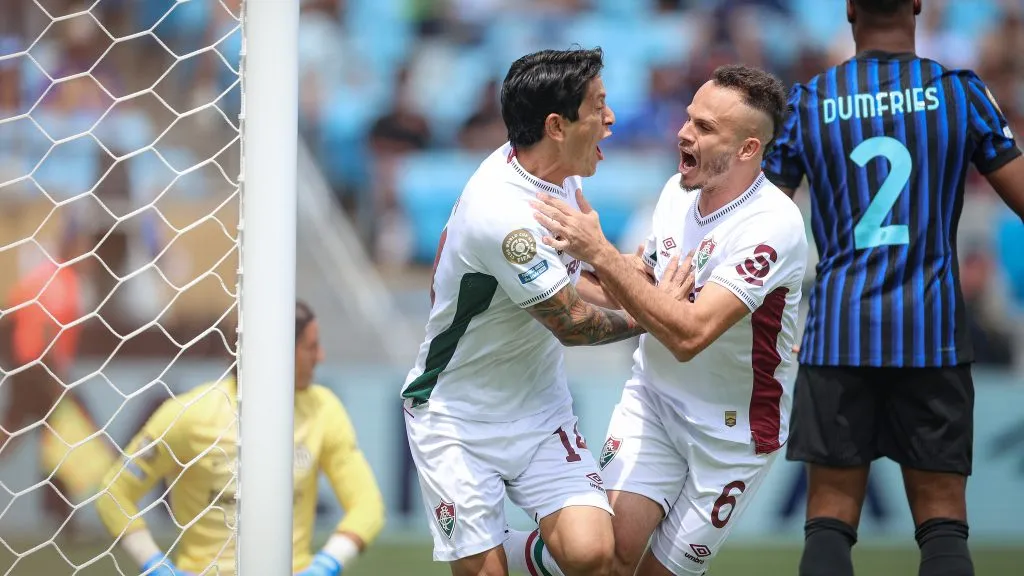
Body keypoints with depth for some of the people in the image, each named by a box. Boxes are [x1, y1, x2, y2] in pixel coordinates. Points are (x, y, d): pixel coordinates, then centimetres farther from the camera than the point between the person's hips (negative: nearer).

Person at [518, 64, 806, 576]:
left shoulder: (772, 225, -24)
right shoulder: (678, 191, -2)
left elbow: (689, 334, -33)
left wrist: (599, 252, -34)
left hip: (732, 431, -4)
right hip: (652, 396, 4)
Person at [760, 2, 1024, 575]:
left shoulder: (806, 103, 3)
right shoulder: (961, 92, -1)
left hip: (839, 331, 1)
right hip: (933, 333, -1)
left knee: (830, 519, 3)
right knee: (943, 522, 2)